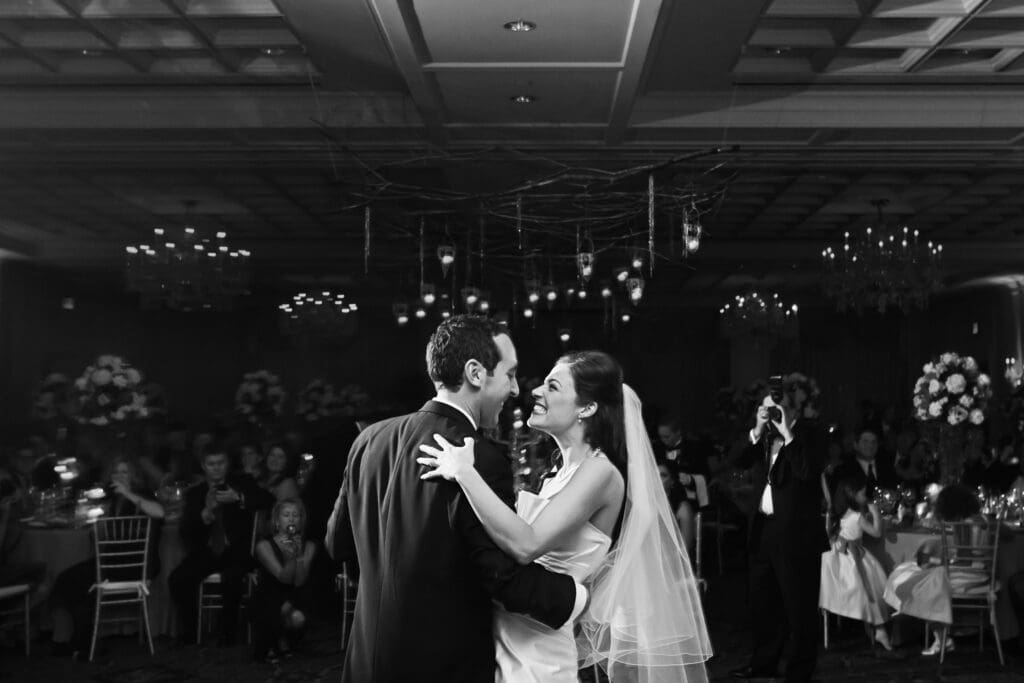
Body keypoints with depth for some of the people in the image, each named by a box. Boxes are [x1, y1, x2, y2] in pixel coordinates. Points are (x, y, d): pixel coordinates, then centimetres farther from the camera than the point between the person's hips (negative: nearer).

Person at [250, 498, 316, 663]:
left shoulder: (308, 546, 0)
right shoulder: (264, 545, -9)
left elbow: (299, 582, -12)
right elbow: (284, 578, -19)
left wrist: (299, 555, -27)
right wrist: (291, 556, -37)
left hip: (296, 599, 2)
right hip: (268, 600, -2)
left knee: (298, 618, -31)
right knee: (286, 608, -35)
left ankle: (284, 639, 8)